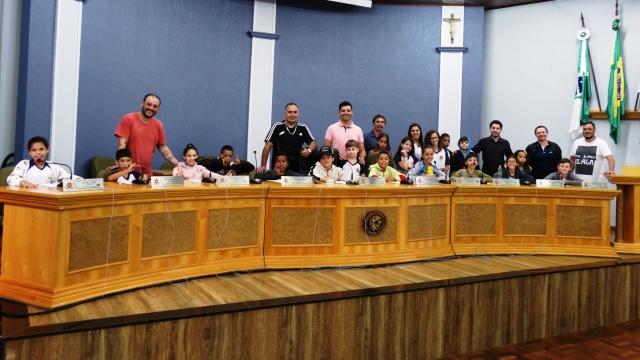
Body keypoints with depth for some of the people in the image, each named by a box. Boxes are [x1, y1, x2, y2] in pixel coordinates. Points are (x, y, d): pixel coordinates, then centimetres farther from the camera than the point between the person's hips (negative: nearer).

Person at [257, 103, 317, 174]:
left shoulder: (303, 128, 9)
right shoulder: (277, 127, 1)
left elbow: (313, 143, 13)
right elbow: (268, 146, -2)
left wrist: (309, 150, -12)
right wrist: (263, 166, -9)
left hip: (297, 167, 3)